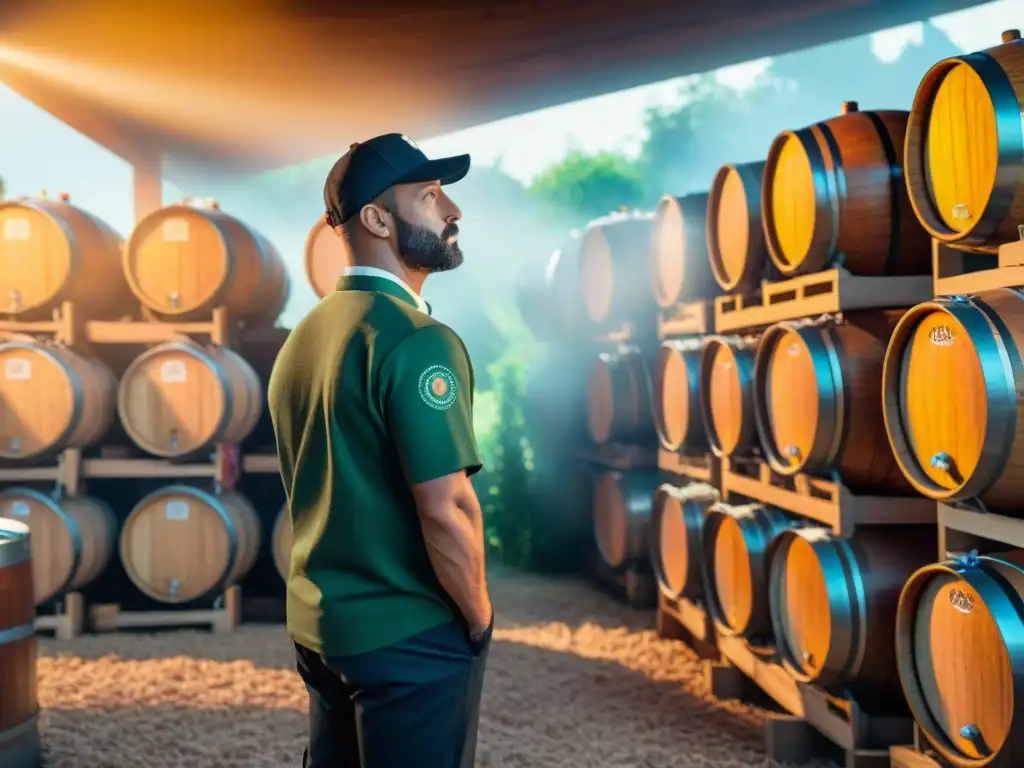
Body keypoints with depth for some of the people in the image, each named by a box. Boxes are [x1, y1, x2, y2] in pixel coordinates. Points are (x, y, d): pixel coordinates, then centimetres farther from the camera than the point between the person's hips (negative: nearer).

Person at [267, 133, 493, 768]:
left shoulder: (305, 335, 9)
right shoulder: (416, 341, -19)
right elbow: (446, 509, -24)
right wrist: (479, 618, -9)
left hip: (318, 624, 9)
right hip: (411, 638, -8)